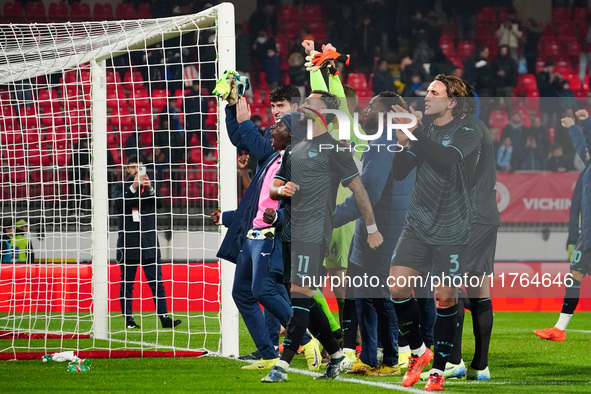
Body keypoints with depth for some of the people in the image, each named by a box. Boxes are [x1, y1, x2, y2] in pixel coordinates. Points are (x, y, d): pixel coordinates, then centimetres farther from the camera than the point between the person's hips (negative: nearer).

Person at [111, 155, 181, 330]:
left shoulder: (150, 187, 13)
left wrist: (150, 189, -17)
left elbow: (159, 204, -1)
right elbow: (118, 203, -11)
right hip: (128, 242, -1)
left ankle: (164, 317, -9)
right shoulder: (120, 187, 7)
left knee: (157, 281, -5)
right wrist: (133, 187, -20)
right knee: (127, 283, 3)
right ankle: (128, 319, 8)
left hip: (148, 243, 1)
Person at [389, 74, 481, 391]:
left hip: (451, 231, -5)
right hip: (418, 224, 5)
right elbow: (399, 173, 7)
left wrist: (414, 133, -29)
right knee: (398, 286, -7)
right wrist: (403, 145, -12)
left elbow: (447, 159, -28)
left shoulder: (467, 133, -8)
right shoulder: (425, 132, 9)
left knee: (445, 298, -1)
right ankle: (418, 351, 14)